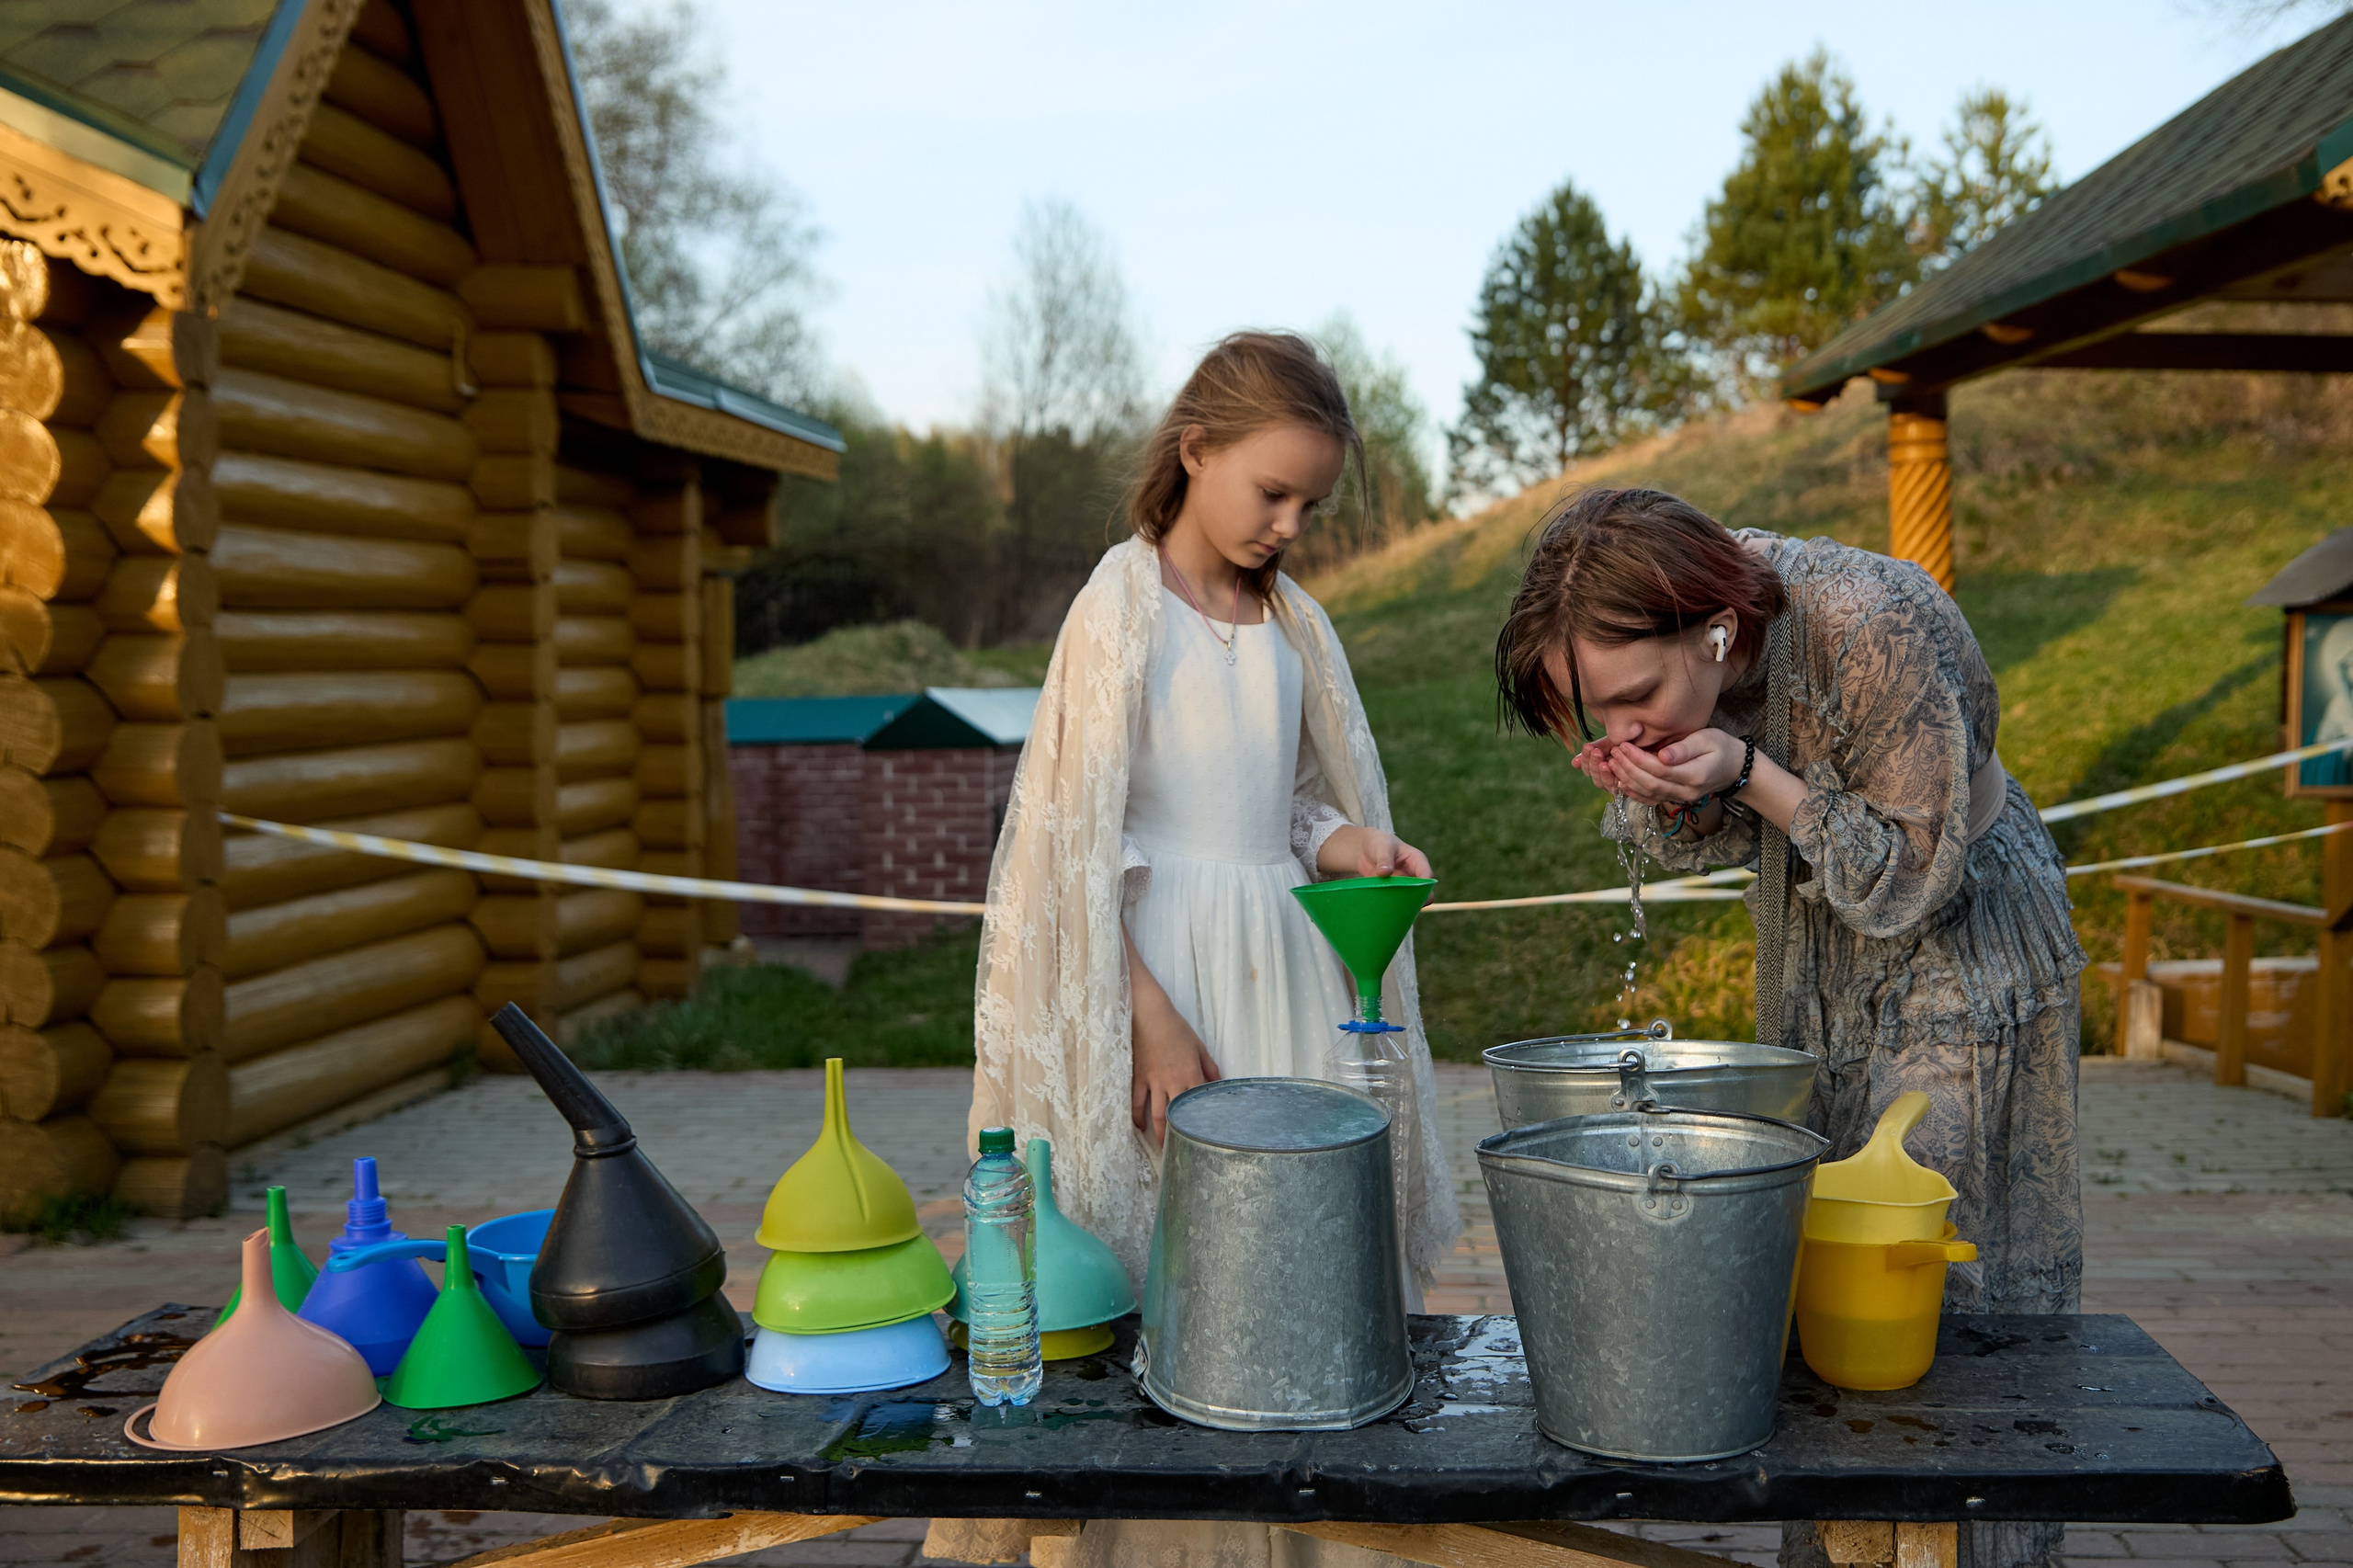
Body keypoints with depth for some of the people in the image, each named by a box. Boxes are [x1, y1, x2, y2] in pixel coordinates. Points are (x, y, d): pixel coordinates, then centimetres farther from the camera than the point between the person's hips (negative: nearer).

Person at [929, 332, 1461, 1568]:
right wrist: (1153, 1021, -14)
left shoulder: (1295, 627, 12)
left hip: (1287, 970, 6)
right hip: (1163, 965, -6)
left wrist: (1344, 841, -3)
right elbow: (1079, 840, -9)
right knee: (1164, 1251, -3)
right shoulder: (1121, 607, -6)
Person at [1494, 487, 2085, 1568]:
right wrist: (1660, 789, -25)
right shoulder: (1667, 649, -15)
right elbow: (1720, 845, -2)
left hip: (1954, 944, -6)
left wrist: (1747, 770, -34)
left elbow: (1914, 876, -23)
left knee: (1937, 1280, -2)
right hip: (1810, 961, 6)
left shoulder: (1876, 634, -34)